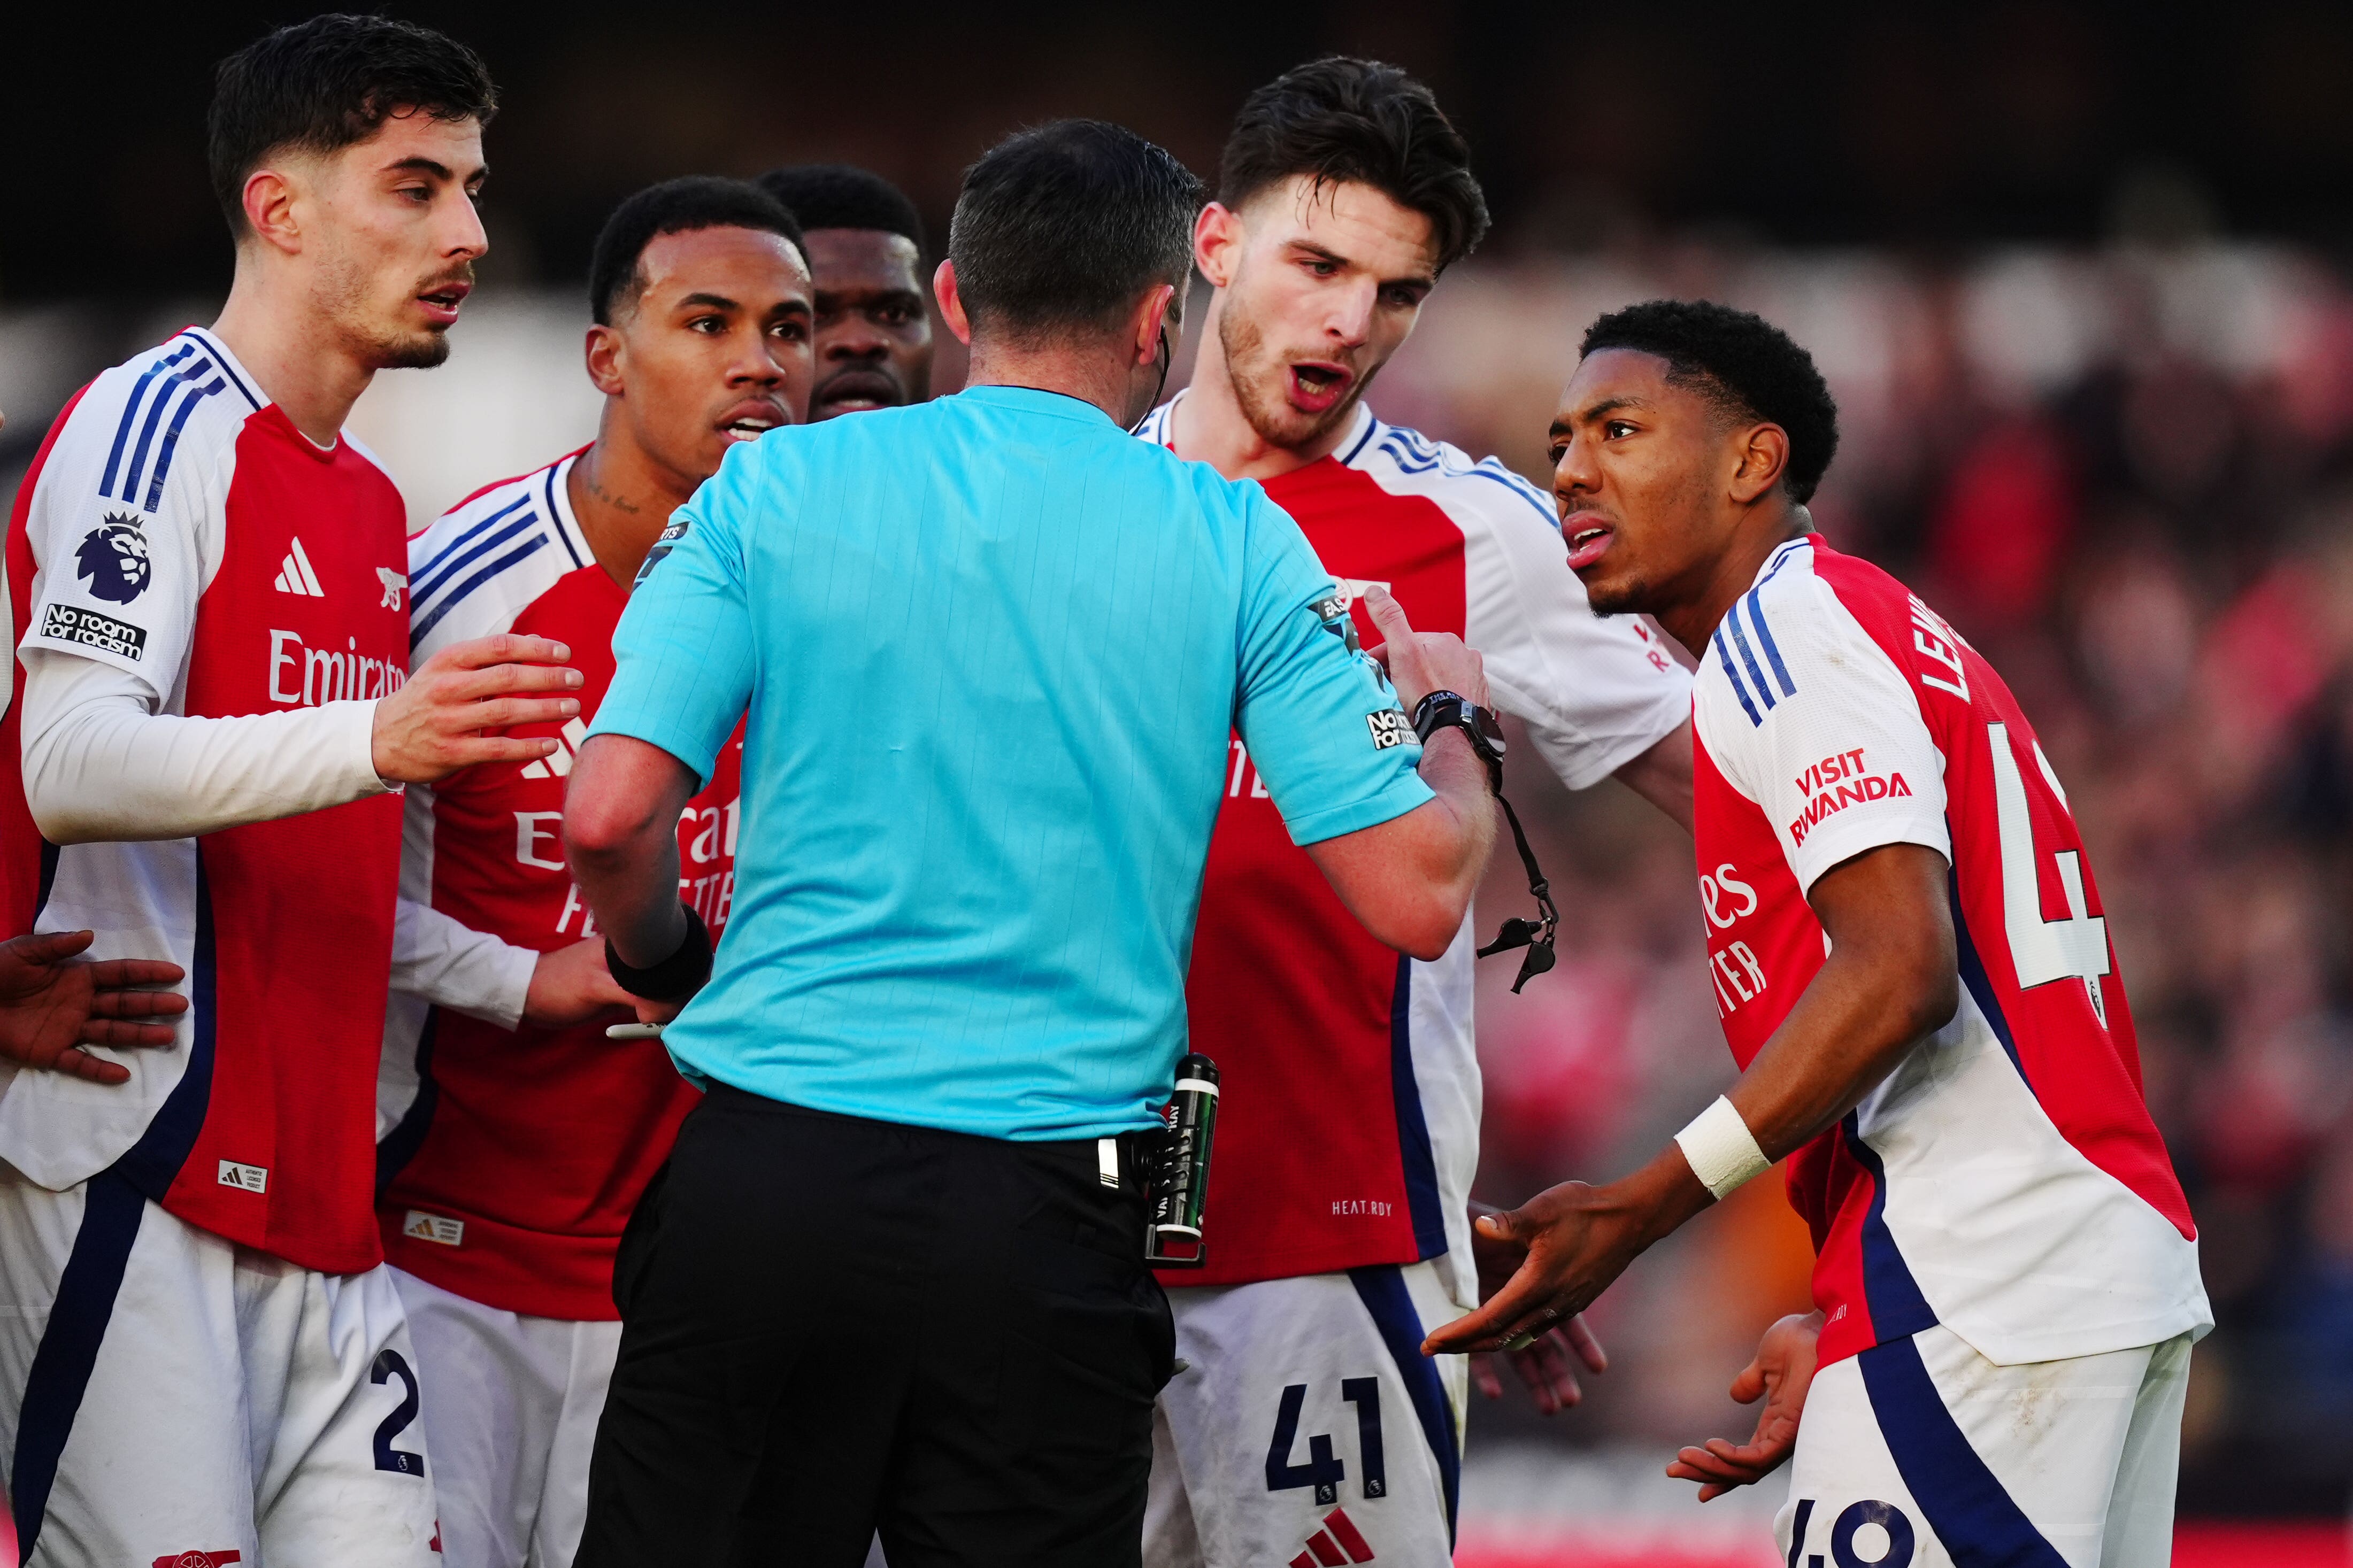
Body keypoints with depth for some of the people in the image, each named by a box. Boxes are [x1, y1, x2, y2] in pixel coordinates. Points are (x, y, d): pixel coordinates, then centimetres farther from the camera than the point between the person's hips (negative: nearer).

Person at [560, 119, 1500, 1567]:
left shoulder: (769, 491, 2)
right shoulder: (1238, 545, 0)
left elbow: (610, 816, -6)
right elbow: (1416, 898, -2)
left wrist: (658, 960, 16)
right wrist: (1447, 722, 19)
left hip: (766, 1176, 1)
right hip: (1049, 1220, -1)